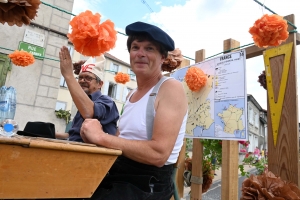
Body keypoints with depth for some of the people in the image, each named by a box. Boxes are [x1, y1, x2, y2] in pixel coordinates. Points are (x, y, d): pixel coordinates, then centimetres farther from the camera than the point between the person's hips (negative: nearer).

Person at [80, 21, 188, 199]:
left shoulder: (171, 88, -14)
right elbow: (126, 141, 8)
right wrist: (95, 137, -11)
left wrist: (101, 137, -20)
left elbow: (158, 153, -24)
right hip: (119, 176, 7)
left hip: (148, 185, -6)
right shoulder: (132, 95, 10)